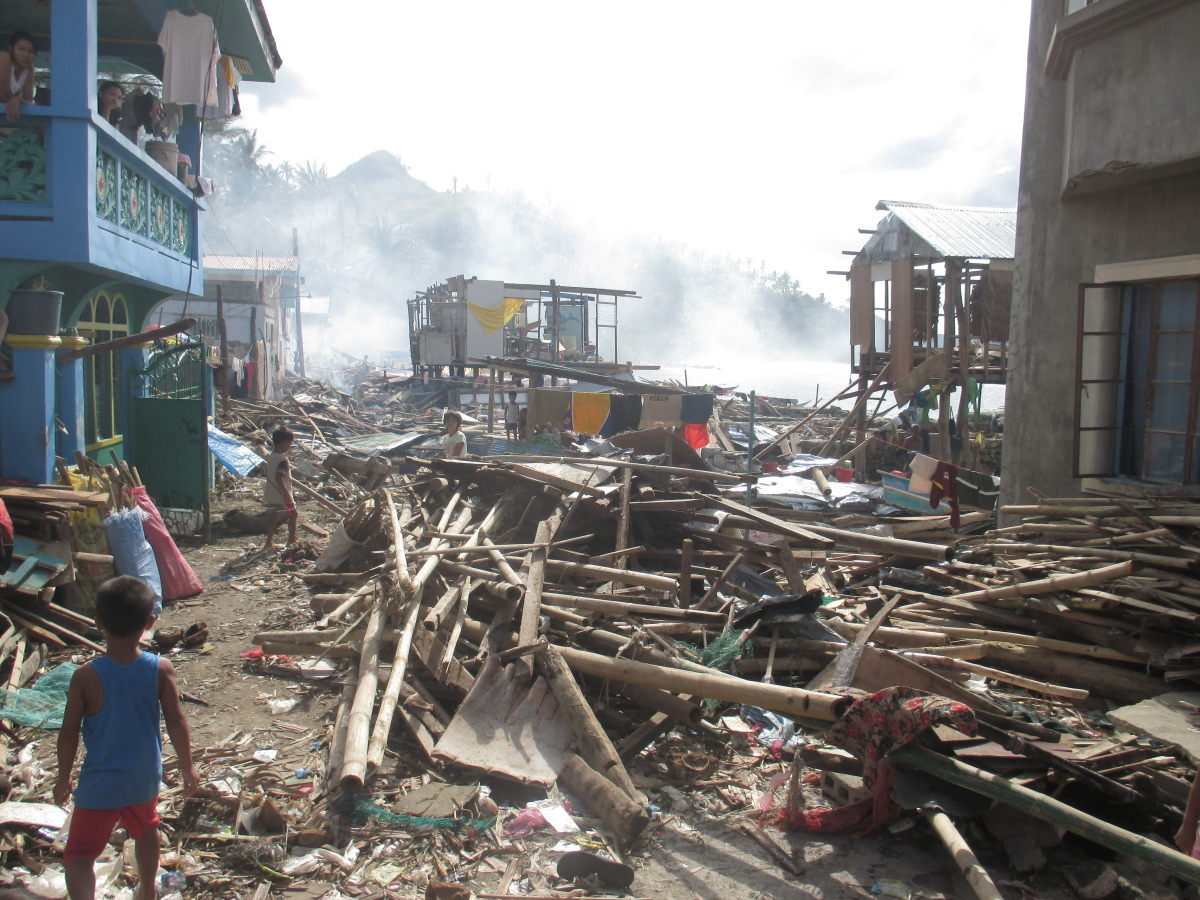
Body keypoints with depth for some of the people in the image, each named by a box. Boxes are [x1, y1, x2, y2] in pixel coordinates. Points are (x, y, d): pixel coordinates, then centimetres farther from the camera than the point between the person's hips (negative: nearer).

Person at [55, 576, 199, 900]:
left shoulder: (85, 676, -19)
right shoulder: (161, 670, -15)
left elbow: (68, 734, -11)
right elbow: (177, 723, -8)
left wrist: (63, 779, 5)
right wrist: (187, 767, 6)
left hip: (99, 785, -3)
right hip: (145, 777, 3)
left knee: (78, 856, 4)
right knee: (145, 830, 29)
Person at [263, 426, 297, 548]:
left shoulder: (271, 456, 7)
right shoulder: (282, 459, -20)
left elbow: (266, 474, 18)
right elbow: (278, 478, -28)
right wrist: (286, 494, -29)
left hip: (269, 496, 8)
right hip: (281, 496, -8)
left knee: (273, 516, 16)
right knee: (293, 515, 9)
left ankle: (269, 541, 17)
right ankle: (291, 539, 13)